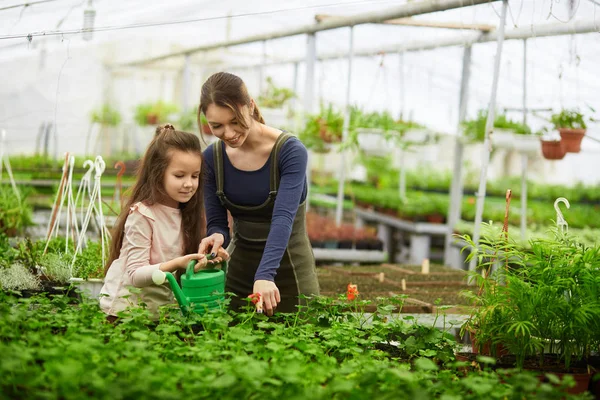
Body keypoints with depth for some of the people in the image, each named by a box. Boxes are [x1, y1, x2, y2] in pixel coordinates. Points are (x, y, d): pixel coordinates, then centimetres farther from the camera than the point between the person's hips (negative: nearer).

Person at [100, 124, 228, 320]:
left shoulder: (187, 214, 5)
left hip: (161, 310, 6)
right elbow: (135, 275, -18)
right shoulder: (141, 215, -14)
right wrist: (176, 264, -30)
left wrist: (205, 259, -12)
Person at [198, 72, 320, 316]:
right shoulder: (212, 158, -6)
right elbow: (216, 222, -2)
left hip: (289, 270, -4)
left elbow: (283, 218, -30)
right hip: (238, 269, 4)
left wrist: (265, 275, -43)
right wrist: (217, 237, -26)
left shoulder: (290, 151, -19)